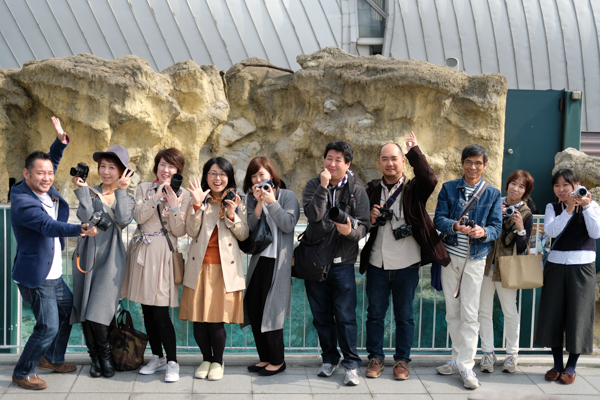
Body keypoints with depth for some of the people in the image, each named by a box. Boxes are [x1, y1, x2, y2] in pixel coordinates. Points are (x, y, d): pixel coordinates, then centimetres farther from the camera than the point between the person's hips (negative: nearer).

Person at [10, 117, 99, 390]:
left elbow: (51, 161, 19)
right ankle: (22, 373, 14)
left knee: (70, 311, 23)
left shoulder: (44, 189, 2)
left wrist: (61, 140, 3)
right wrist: (80, 230, -53)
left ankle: (52, 359, 40)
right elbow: (49, 226, -38)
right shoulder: (23, 203, -24)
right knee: (48, 327, -6)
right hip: (35, 277, -10)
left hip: (53, 275, 10)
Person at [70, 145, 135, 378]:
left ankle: (105, 355, 11)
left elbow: (123, 220, -11)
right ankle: (95, 358, 18)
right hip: (86, 255, 2)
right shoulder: (90, 194, 9)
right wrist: (82, 188, -10)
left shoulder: (126, 198, 10)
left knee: (98, 312, -10)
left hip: (111, 258, -2)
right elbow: (85, 216, -9)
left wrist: (121, 191, -13)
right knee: (84, 310, 2)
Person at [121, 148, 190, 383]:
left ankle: (172, 362, 2)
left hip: (162, 253, -4)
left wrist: (174, 205, -16)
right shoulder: (144, 188, 10)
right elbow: (138, 216, -6)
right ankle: (157, 358, 22)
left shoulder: (182, 194, 2)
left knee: (161, 312, -10)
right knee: (147, 310, 9)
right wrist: (156, 197, -15)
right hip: (142, 252, 4)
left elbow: (179, 231, -5)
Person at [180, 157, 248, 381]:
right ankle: (206, 359, 22)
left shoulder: (236, 202, 8)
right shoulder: (198, 200, 8)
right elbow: (191, 232, -4)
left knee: (217, 318, -4)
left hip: (225, 268, -1)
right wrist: (197, 206, -15)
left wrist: (231, 216, -14)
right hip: (199, 266, 1)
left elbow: (243, 235, 1)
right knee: (198, 317, 3)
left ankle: (218, 361, 16)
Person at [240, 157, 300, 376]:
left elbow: (289, 225, -14)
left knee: (271, 311, -4)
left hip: (278, 261, -6)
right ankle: (265, 358, 20)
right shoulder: (252, 198, 11)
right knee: (253, 308, 6)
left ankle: (277, 361, 10)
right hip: (259, 259, 6)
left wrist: (272, 202, -14)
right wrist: (259, 203, -10)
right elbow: (250, 227, -1)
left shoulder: (287, 196, -2)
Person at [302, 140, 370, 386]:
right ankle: (329, 358, 28)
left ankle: (351, 363, 9)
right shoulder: (314, 185, 3)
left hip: (343, 262, -2)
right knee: (321, 315, 12)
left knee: (345, 315, -3)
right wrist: (323, 186, -19)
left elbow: (364, 226, -6)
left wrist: (350, 231, -27)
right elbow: (313, 214, -15)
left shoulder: (356, 191, 0)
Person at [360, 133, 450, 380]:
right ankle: (375, 357, 24)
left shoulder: (413, 189, -2)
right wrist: (370, 219, -9)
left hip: (406, 265, -2)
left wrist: (414, 151, -20)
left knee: (404, 315, 9)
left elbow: (430, 180, -25)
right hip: (377, 264, 2)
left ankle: (402, 360, 22)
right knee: (375, 313, 10)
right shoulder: (372, 190, 6)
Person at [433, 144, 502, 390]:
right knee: (452, 312, 10)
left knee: (470, 314, -5)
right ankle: (457, 358, 23)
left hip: (475, 259, -2)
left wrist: (483, 232, -23)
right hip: (450, 256, 2)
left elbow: (496, 227, -1)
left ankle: (466, 366, 1)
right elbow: (439, 218, -4)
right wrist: (454, 226, -25)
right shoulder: (449, 188, 5)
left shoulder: (492, 194, 4)